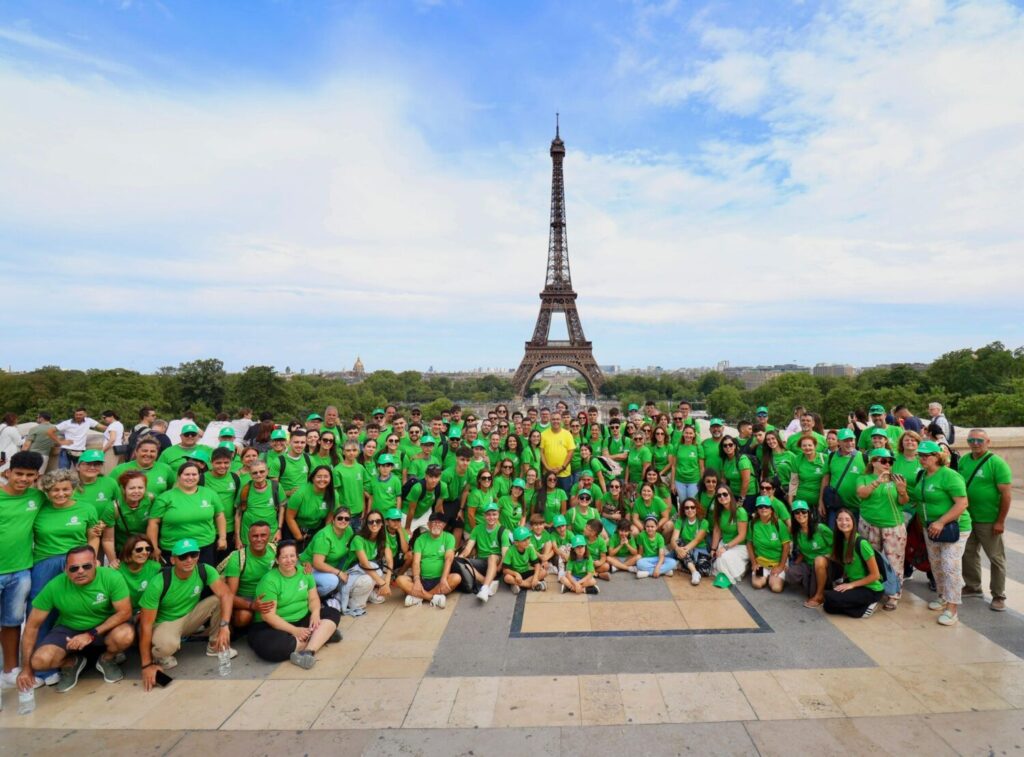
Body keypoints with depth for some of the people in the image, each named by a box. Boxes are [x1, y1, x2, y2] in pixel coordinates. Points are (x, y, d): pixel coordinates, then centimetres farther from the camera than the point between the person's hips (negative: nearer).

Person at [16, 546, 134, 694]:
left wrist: (91, 634, -26)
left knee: (125, 635, -33)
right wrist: (26, 667, -9)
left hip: (106, 627, -1)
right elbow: (32, 626, -11)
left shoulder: (112, 577, -26)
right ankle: (71, 663, 12)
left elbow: (125, 612, -21)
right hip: (68, 630, 2)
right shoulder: (54, 587, -21)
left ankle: (107, 660, 5)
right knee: (40, 660, -25)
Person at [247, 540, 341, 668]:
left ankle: (309, 651, -30)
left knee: (333, 613, -9)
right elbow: (268, 615, -20)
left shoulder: (304, 572, 2)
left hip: (303, 620, 6)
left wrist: (315, 613, -16)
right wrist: (295, 631, -24)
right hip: (275, 626, -6)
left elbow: (313, 598, 7)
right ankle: (321, 636, -21)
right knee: (268, 646, -37)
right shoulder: (269, 580, -16)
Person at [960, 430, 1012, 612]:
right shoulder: (964, 460, 3)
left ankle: (998, 596, 20)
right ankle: (973, 587, 33)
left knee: (996, 558, 7)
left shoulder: (997, 463, -14)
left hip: (989, 521, -6)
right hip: (966, 518, 6)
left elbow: (1007, 494, -15)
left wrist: (1000, 521, -15)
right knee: (968, 554, 16)